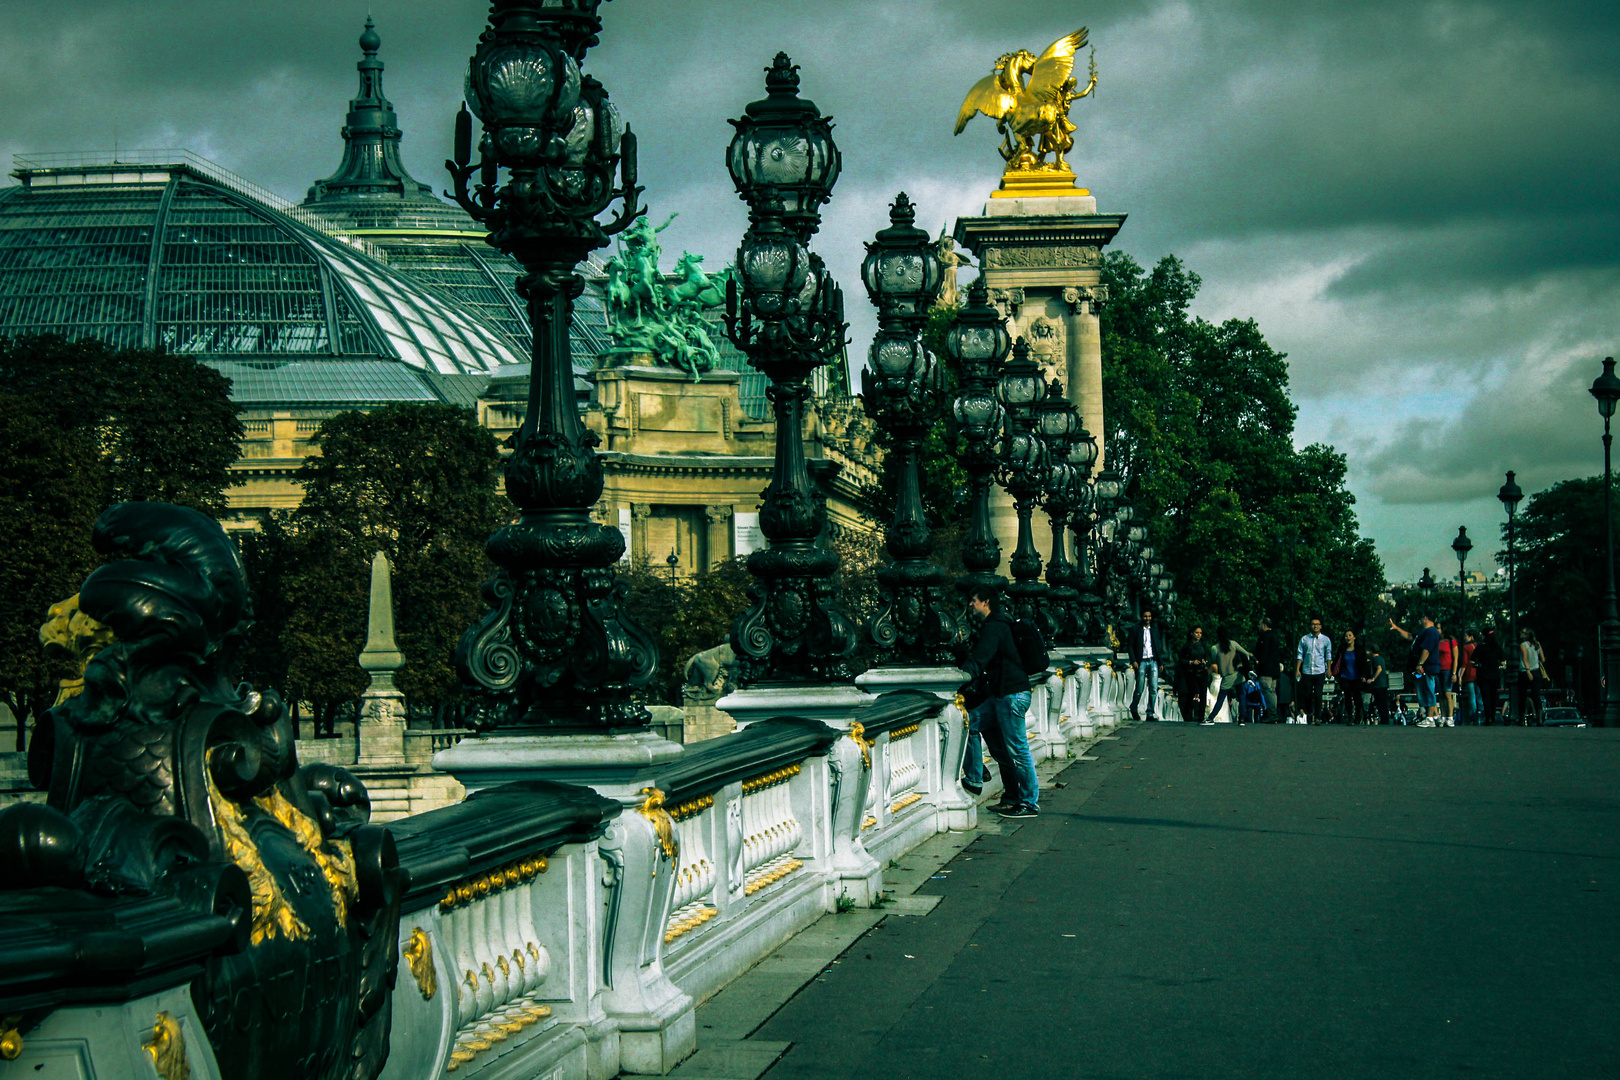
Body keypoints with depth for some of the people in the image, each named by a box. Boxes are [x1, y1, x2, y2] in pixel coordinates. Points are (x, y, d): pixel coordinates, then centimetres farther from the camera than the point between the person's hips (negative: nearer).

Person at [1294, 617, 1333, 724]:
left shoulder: (1325, 640, 5)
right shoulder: (1304, 639, 6)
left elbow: (1328, 655, 11)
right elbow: (1300, 655, 9)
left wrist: (1329, 669, 5)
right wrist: (1297, 670, 4)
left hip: (1320, 671, -1)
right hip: (1306, 671, 1)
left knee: (1318, 695, -6)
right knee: (1307, 695, 4)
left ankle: (1318, 717, -2)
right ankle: (1309, 714, 22)